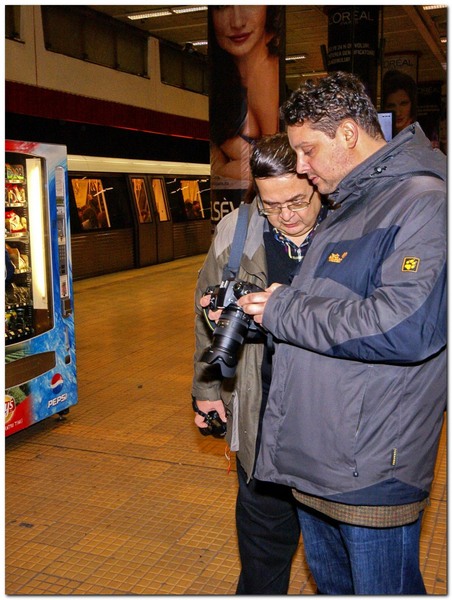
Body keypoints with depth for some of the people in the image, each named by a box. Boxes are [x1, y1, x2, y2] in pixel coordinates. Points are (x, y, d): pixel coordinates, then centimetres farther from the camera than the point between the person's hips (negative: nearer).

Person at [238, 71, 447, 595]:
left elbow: (405, 327, -31)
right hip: (313, 456, 9)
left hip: (372, 468, -9)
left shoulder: (423, 202, -17)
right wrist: (245, 307, 9)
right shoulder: (344, 209, 15)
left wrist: (283, 311, -19)